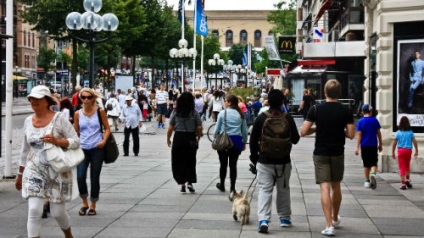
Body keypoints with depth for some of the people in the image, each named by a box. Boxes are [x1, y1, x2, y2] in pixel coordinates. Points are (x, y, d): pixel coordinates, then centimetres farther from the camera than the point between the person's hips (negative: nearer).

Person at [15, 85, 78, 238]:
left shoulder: (59, 119, -8)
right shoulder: (28, 121, 5)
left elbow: (76, 142, -9)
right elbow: (25, 150, 14)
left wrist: (57, 141, -25)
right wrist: (20, 173, 18)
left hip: (57, 173, -3)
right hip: (34, 172, 3)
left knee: (57, 212, 6)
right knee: (34, 211, -11)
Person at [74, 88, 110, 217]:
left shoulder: (100, 111, 0)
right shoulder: (78, 114, 4)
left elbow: (107, 128, 5)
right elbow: (75, 132, 11)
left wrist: (104, 140, -10)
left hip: (97, 149, -1)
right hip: (82, 149, 1)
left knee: (94, 178, 3)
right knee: (80, 177, -11)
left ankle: (93, 205, 20)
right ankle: (84, 202, 12)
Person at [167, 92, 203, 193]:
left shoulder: (175, 113, -1)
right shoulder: (195, 113, -3)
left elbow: (170, 129, -3)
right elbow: (199, 128, -4)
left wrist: (168, 139, 10)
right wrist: (198, 138, 11)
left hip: (178, 138, 0)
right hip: (191, 139, 0)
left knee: (179, 162, 9)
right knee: (191, 161, 11)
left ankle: (182, 183, 3)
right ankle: (190, 182, 3)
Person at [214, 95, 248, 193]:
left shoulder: (222, 113, -6)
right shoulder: (240, 114, 2)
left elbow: (217, 129, -3)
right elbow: (245, 130, 7)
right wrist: (244, 142, 19)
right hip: (236, 140, 2)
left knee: (223, 164, 11)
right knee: (233, 165, 6)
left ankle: (222, 185, 23)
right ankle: (232, 187, 7)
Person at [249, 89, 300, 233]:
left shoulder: (261, 118, -4)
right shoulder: (287, 118, -5)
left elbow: (253, 140, 0)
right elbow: (295, 139, 1)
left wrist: (254, 157, 11)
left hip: (264, 161, -1)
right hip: (283, 161, 1)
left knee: (264, 190, -1)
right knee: (283, 189, 16)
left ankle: (263, 220, -17)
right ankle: (284, 218, 26)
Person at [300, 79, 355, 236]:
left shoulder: (316, 109, -8)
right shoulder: (345, 111, -5)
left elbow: (303, 132, -10)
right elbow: (351, 134, -6)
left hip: (321, 153, -2)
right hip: (338, 153, 2)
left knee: (325, 188, -4)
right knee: (336, 187, 18)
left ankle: (329, 225, -12)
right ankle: (335, 219, 35)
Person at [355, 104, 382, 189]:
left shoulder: (360, 121, -3)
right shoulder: (375, 120, 1)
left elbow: (359, 135, -7)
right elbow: (379, 133, 6)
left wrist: (357, 147, -6)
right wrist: (380, 145, 16)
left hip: (364, 145, 0)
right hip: (373, 145, 0)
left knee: (366, 164, 10)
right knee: (373, 163, 3)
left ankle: (367, 181, 14)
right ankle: (373, 174, -26)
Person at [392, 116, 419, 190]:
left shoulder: (398, 133, -3)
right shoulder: (410, 132, -1)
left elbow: (394, 144, -2)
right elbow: (414, 142, -4)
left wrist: (393, 153, 6)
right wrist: (416, 151, 4)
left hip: (401, 150, -1)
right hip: (408, 150, 1)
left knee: (402, 168, 1)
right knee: (407, 166, 23)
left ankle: (403, 184, -4)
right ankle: (407, 180, 15)